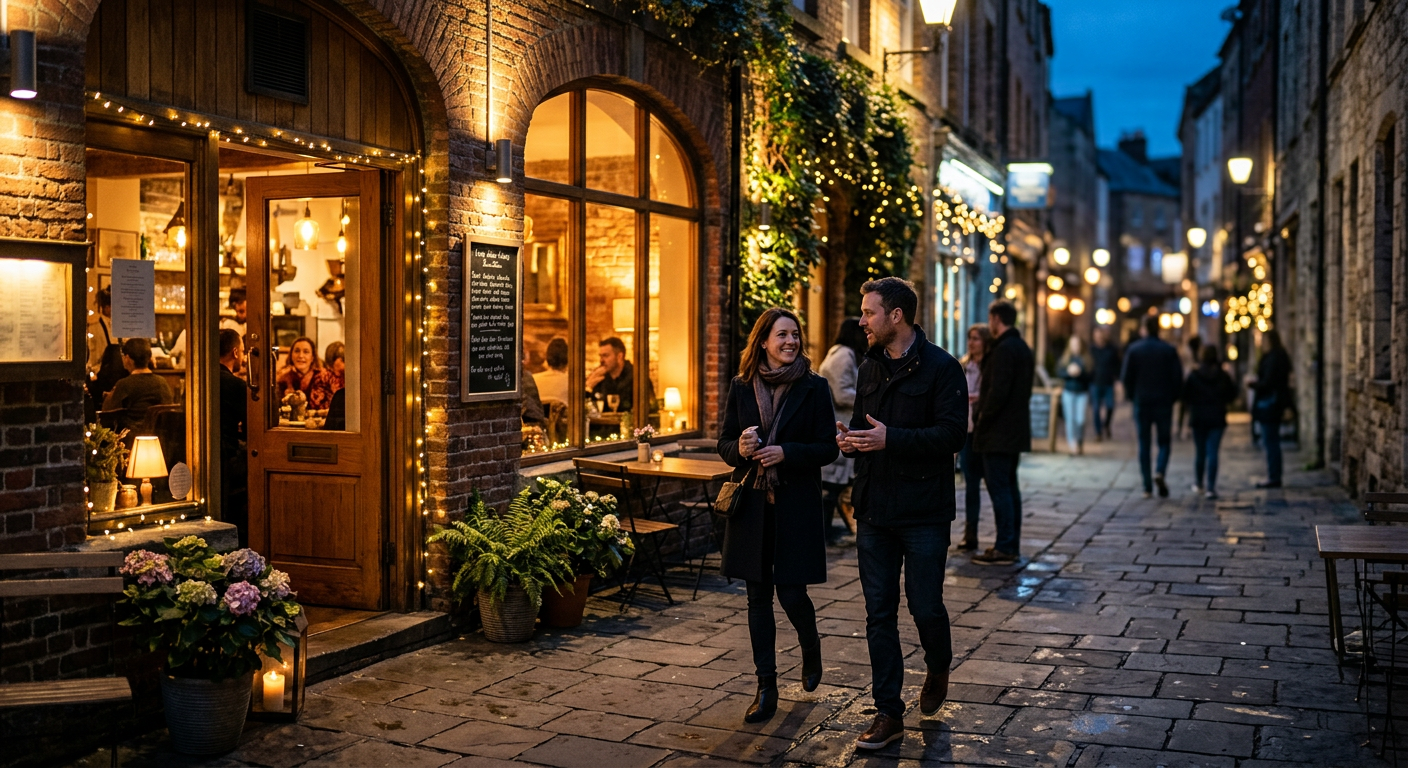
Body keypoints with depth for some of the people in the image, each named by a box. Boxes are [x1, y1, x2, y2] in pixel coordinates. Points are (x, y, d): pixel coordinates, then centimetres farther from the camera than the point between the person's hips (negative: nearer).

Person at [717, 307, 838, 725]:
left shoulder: (814, 388, -2)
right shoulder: (741, 387, 5)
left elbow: (827, 448, -3)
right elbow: (725, 443, 10)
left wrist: (786, 452, -18)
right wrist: (739, 448, -13)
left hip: (795, 505, -2)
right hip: (752, 503, 3)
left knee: (791, 592, -3)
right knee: (758, 596, 6)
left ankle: (811, 648, 31)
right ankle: (766, 687, 16)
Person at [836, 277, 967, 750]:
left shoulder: (941, 368, -9)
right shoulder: (869, 369, 12)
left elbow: (951, 435, -17)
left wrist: (890, 439, -25)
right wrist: (850, 439, -3)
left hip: (923, 514, -5)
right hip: (874, 511, 6)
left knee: (925, 608, 3)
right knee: (879, 614, 6)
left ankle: (938, 669, 36)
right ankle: (889, 713, 15)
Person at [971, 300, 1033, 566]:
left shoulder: (1004, 350, -17)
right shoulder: (1023, 348, 15)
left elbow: (998, 393, -22)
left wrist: (982, 421, -11)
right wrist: (983, 399, 18)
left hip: (998, 433, -10)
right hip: (1016, 430, 10)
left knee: (999, 488, -7)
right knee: (1009, 487, 14)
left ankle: (1004, 549, -5)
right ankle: (1012, 545, 19)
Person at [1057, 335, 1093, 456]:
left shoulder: (1087, 360, 1)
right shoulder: (1064, 358, 6)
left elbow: (1092, 375, -4)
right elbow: (1059, 371, -1)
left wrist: (1080, 372, -20)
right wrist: (1069, 372, -19)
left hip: (1082, 393, -1)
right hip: (1068, 392, 1)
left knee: (1080, 420, -4)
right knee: (1070, 418, -3)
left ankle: (1080, 442, 14)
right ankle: (1072, 443, 1)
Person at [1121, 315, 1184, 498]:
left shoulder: (1133, 350, -3)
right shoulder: (1169, 350, -2)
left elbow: (1126, 377, -4)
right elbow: (1178, 378, -4)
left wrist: (1131, 396, 11)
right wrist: (1172, 397, 10)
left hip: (1141, 402, 0)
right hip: (1164, 402, 0)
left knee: (1144, 444, 7)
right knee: (1164, 441, 11)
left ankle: (1147, 487, 5)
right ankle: (1160, 472, -16)